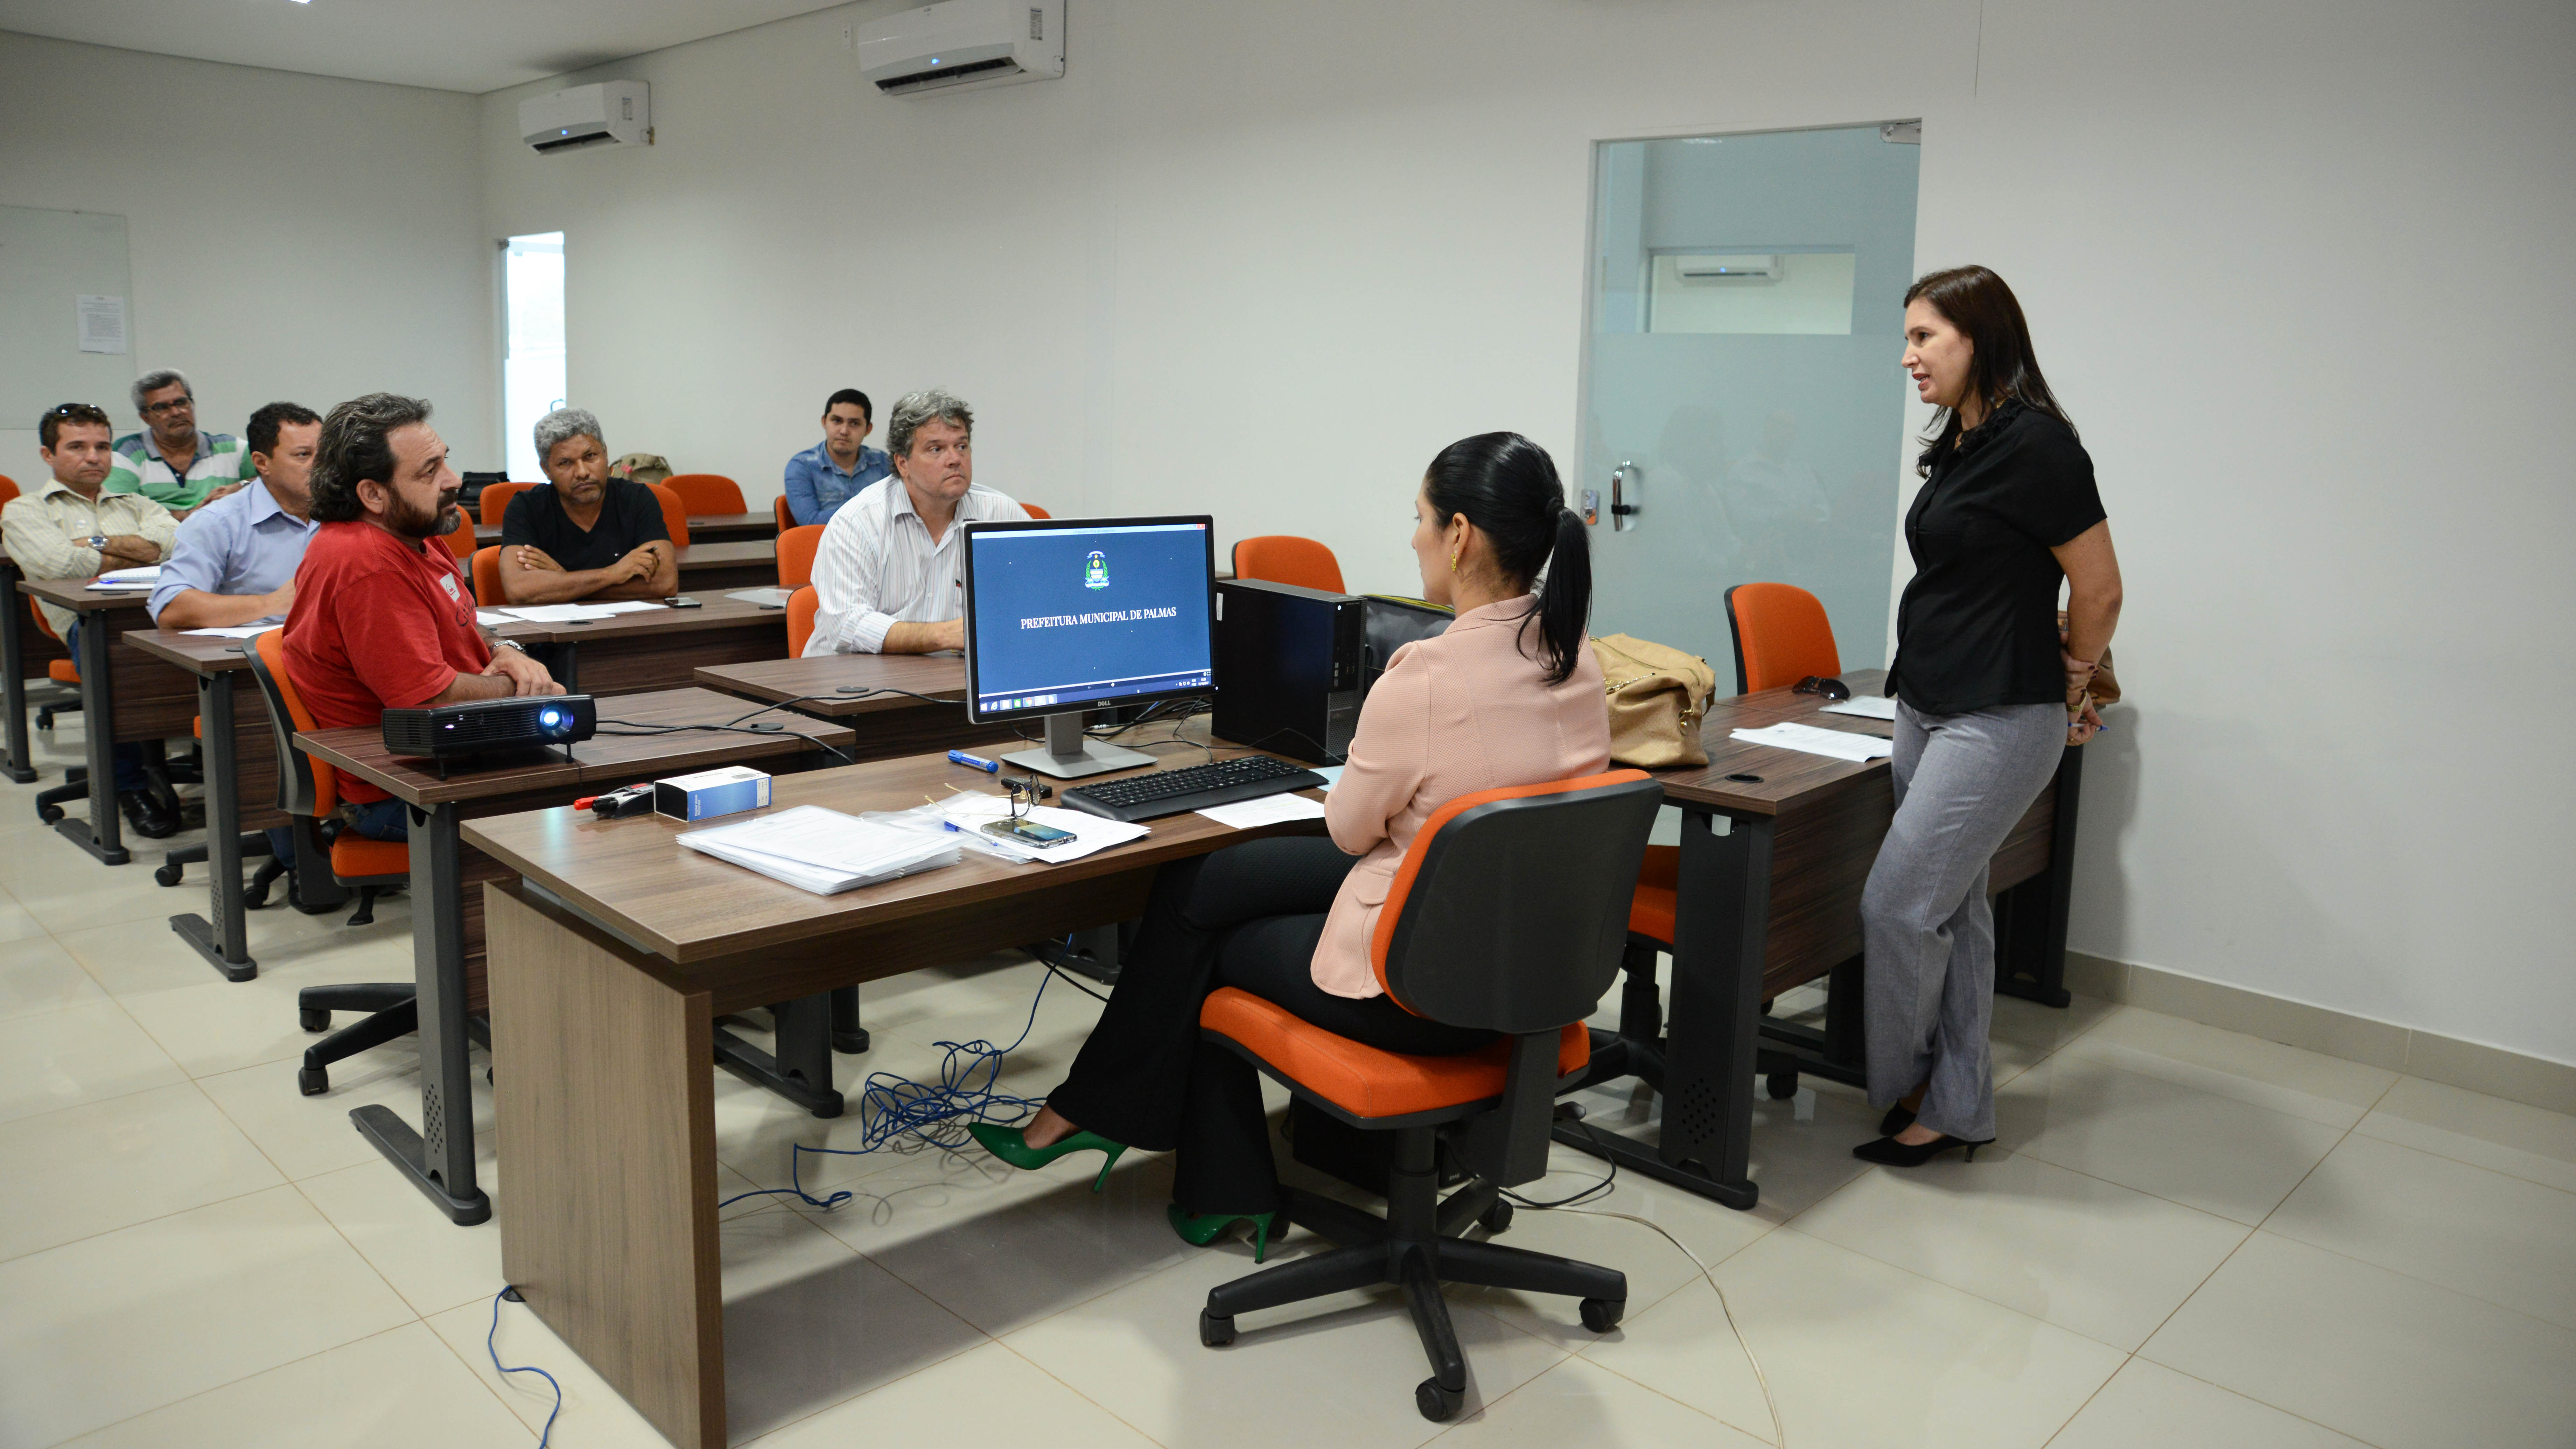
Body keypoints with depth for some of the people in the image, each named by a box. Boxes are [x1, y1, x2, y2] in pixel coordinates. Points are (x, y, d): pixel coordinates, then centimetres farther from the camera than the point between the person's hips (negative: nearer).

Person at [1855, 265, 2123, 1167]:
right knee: (1952, 906, 13)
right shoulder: (1959, 446, 11)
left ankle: (1899, 1086, 17)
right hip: (1927, 710, 9)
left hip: (1997, 722, -9)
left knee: (1899, 905, -6)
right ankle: (1957, 1109, 24)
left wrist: (2069, 687, 2)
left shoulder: (2034, 444, -16)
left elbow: (2099, 590, -13)